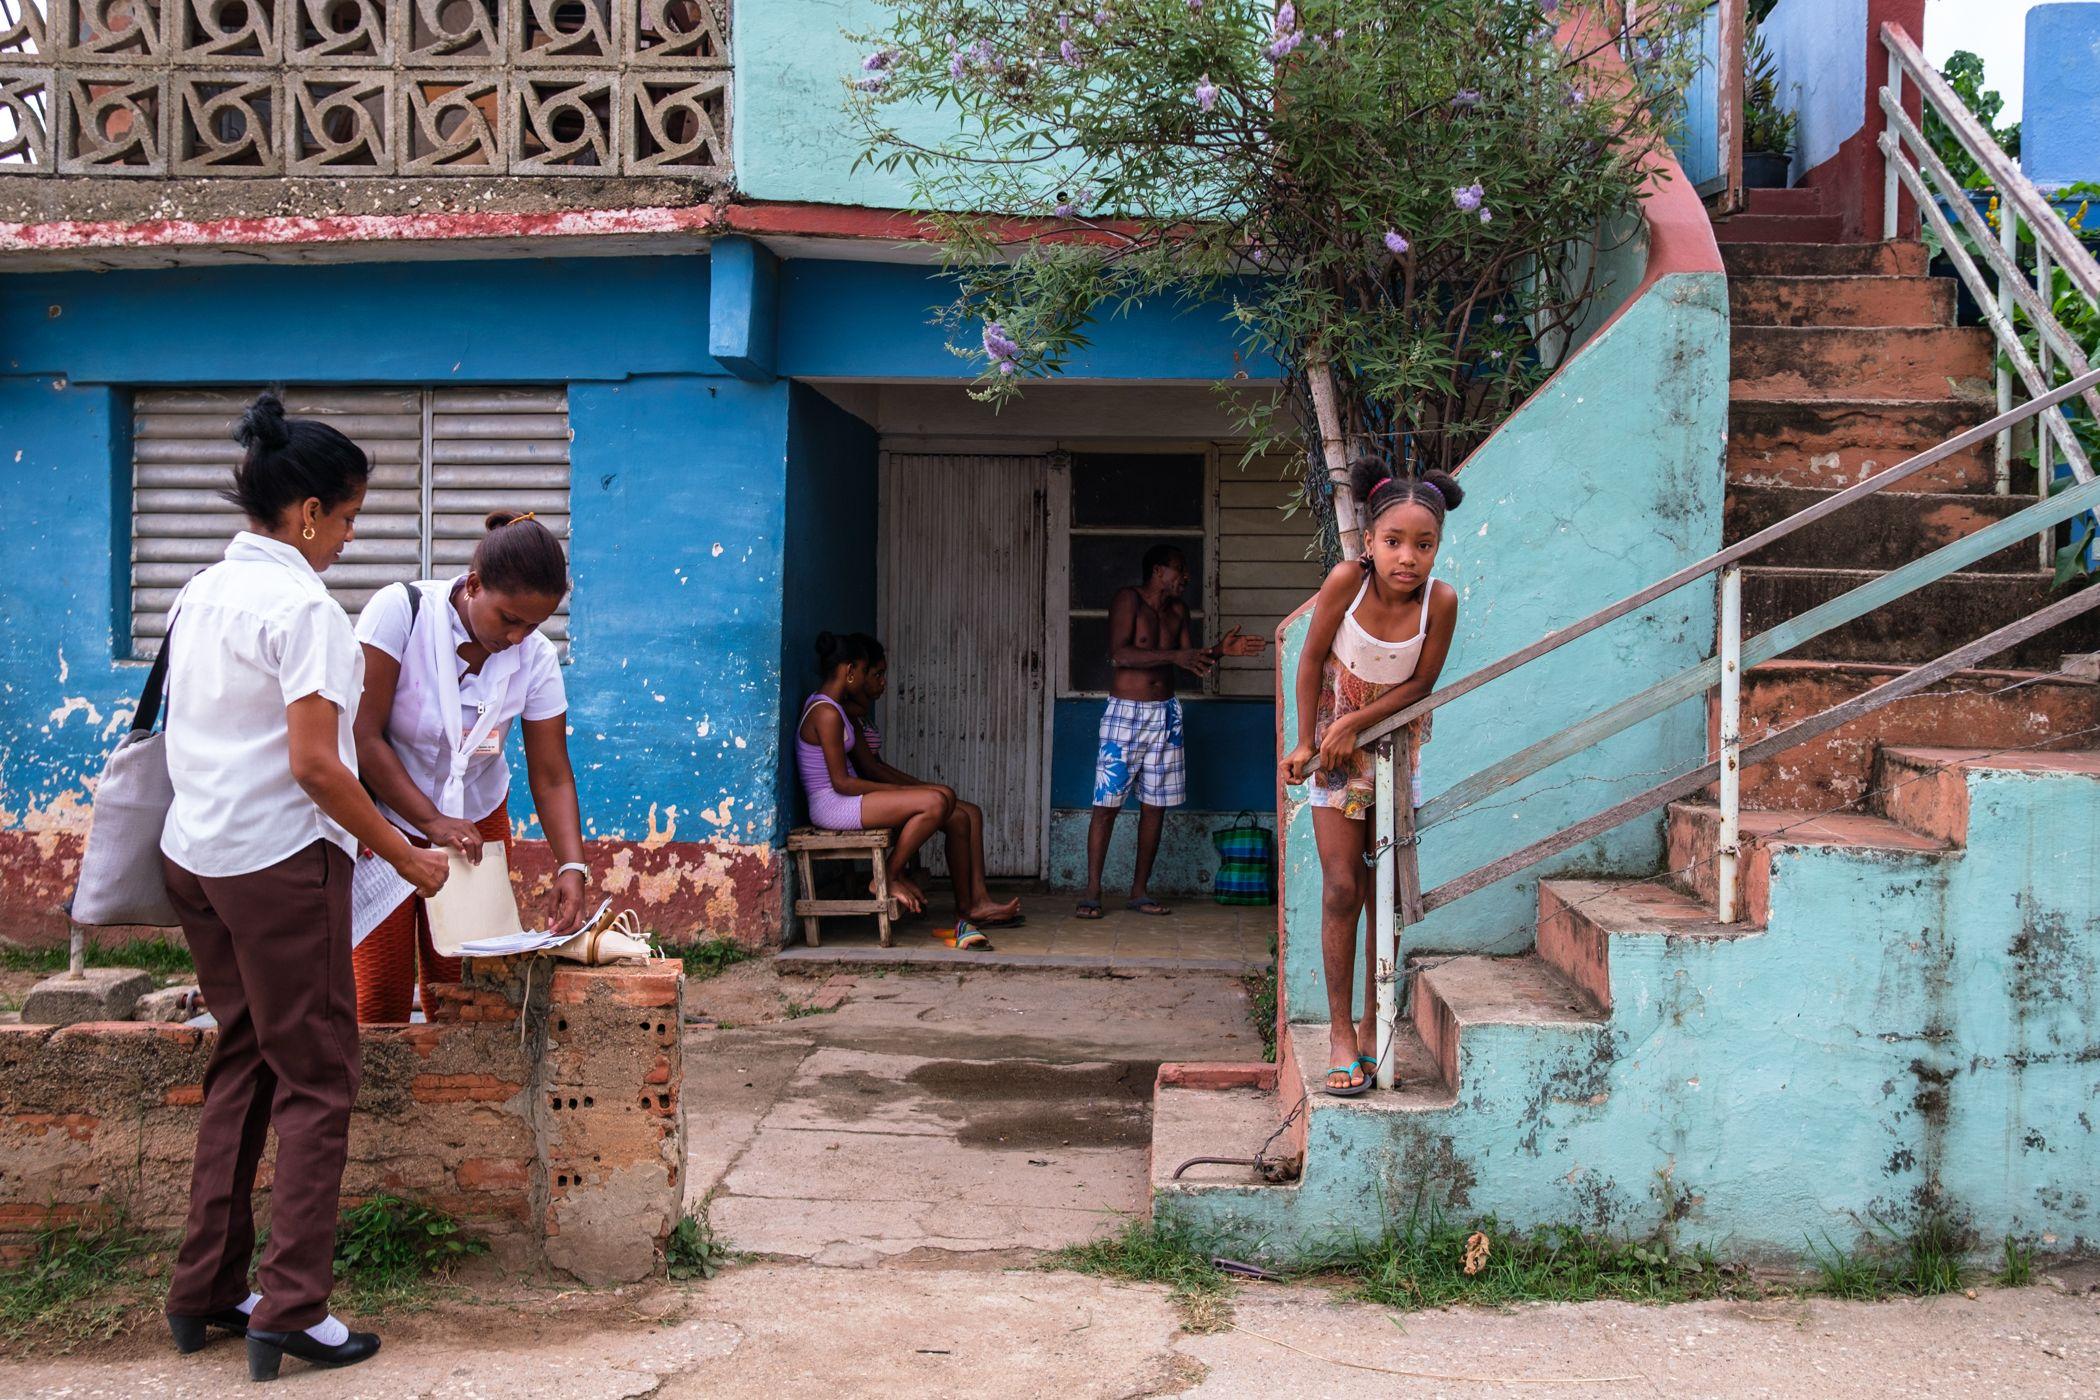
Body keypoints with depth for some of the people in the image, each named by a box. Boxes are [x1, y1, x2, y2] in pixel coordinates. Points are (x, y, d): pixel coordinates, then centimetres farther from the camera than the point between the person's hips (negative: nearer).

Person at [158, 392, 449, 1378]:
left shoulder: (198, 595, 10)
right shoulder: (305, 610, -16)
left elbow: (181, 734, 15)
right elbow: (315, 764, -20)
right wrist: (405, 855, -12)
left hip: (195, 854, 8)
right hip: (281, 862, -8)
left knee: (241, 1064, 17)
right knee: (316, 1078, 0)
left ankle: (205, 1288, 21)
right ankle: (291, 1307, 0)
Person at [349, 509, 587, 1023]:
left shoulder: (536, 659, -10)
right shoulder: (399, 611, -20)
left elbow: (552, 777, -9)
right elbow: (363, 736, -19)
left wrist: (572, 866, -23)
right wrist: (433, 822, -23)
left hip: (477, 821, 3)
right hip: (383, 819, -3)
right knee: (381, 998, -5)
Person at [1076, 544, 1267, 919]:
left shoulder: (1178, 611, 13)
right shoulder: (1127, 600, -7)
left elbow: (1194, 662, 15)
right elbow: (1119, 654, -20)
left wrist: (1220, 650, -4)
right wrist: (1174, 656, -25)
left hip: (1164, 714, 6)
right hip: (1125, 713, -6)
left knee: (1155, 805, 6)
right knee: (1107, 803, -6)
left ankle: (1139, 891, 14)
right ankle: (1092, 891, 0)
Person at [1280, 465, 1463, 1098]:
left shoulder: (1440, 601, -22)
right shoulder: (1347, 579, -24)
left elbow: (1421, 684, -12)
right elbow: (1312, 659, -12)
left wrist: (1356, 723, -21)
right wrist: (1305, 742, -10)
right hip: (1334, 745, -1)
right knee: (1341, 888, -6)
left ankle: (1373, 1027, 19)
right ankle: (1341, 1033, 1)